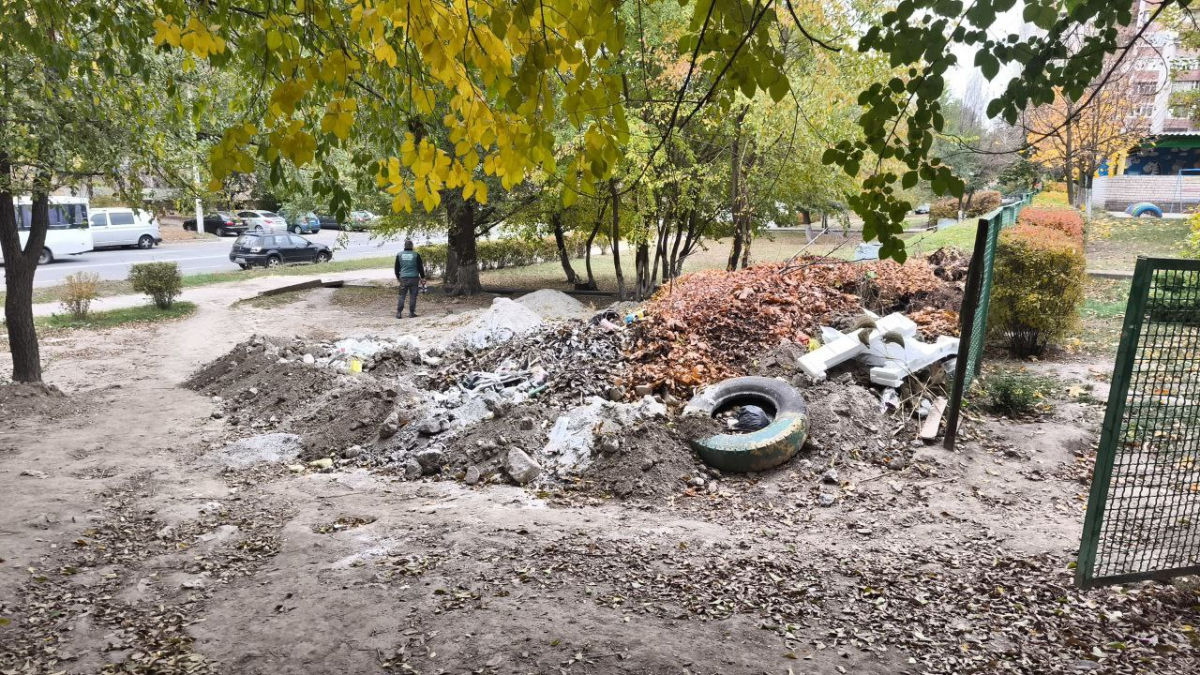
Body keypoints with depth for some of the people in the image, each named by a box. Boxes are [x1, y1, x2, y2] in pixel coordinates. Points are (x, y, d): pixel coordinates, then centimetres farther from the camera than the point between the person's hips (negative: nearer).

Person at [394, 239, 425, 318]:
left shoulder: (399, 255, 6)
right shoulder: (416, 255, -2)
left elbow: (397, 267, 14)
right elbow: (420, 267, 2)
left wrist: (398, 276, 28)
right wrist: (422, 277, 13)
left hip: (403, 278, 2)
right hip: (414, 278, -2)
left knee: (402, 295, 6)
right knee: (413, 295, 3)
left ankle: (399, 312, 1)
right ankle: (412, 312, 2)